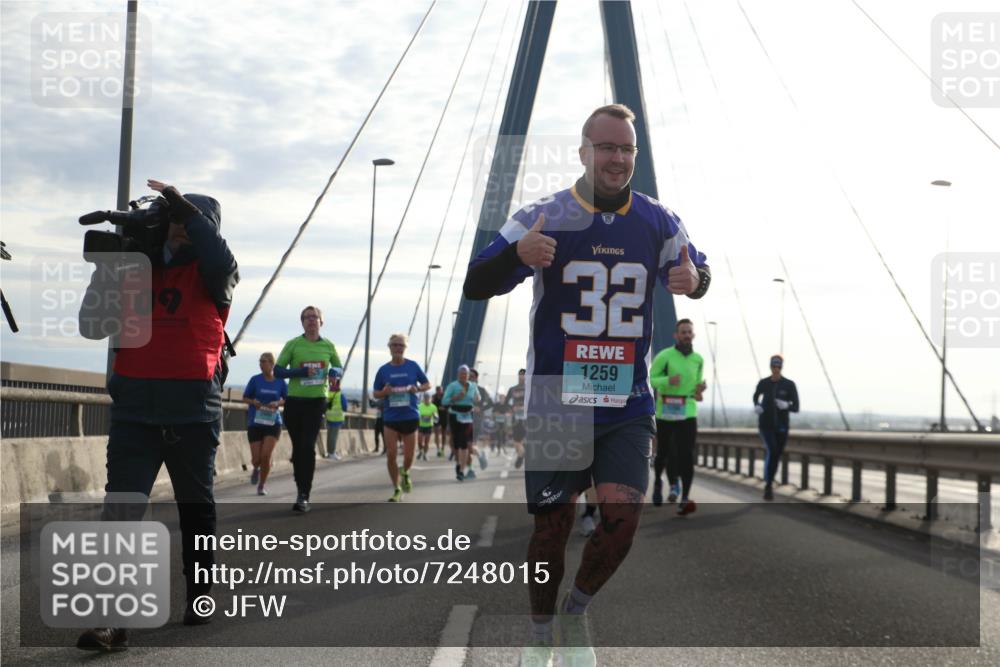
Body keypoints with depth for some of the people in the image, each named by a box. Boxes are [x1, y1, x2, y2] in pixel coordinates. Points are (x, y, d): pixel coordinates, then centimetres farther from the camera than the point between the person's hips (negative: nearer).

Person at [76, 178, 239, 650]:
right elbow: (95, 325, 5)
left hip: (193, 408, -1)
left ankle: (199, 597, 26)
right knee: (121, 508, -10)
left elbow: (222, 263, -21)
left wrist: (182, 205, -19)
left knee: (195, 505, 12)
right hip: (134, 407, 2)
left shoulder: (211, 272, 6)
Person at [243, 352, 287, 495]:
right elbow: (245, 398, 6)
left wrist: (277, 404, -8)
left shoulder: (280, 382, 0)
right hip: (255, 423, 0)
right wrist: (253, 402, -16)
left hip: (273, 423, 0)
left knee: (266, 456, -12)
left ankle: (262, 485, 10)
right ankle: (256, 469, 37)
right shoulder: (255, 380, -3)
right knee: (256, 459, -2)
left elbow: (286, 399, 13)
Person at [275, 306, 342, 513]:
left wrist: (334, 373, -7)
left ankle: (304, 496, -15)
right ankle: (301, 491, 23)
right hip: (294, 402, 1)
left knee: (308, 447, -13)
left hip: (317, 402, -1)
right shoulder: (293, 344, -1)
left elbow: (339, 368, 18)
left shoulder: (328, 346, 5)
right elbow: (278, 370, -4)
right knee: (298, 448, 8)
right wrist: (302, 372, -18)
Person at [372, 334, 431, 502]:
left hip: (410, 417, -1)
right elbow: (375, 393, 9)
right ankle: (397, 490, 8)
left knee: (409, 455, 2)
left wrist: (417, 388, -12)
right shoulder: (383, 370, 3)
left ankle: (405, 474, 37)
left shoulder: (413, 366, 1)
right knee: (391, 455, -5)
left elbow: (427, 385, 9)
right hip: (390, 418, 1)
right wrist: (384, 392, -13)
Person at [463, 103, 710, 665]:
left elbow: (697, 274, 18)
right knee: (552, 524, 2)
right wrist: (517, 254, -30)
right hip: (555, 401, -2)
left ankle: (577, 612, 18)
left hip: (628, 405, 2)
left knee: (623, 514, -10)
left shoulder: (658, 222, 3)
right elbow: (474, 287, -7)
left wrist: (695, 279, -9)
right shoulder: (543, 217, -5)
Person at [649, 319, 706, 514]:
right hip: (665, 413, -2)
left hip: (688, 413, 2)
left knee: (687, 456, -13)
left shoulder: (698, 359, 7)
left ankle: (684, 500, -19)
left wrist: (699, 390, -3)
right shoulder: (664, 356, -7)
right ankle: (658, 481, 45)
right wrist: (668, 380, -25)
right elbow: (652, 379, -5)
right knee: (663, 453, 14)